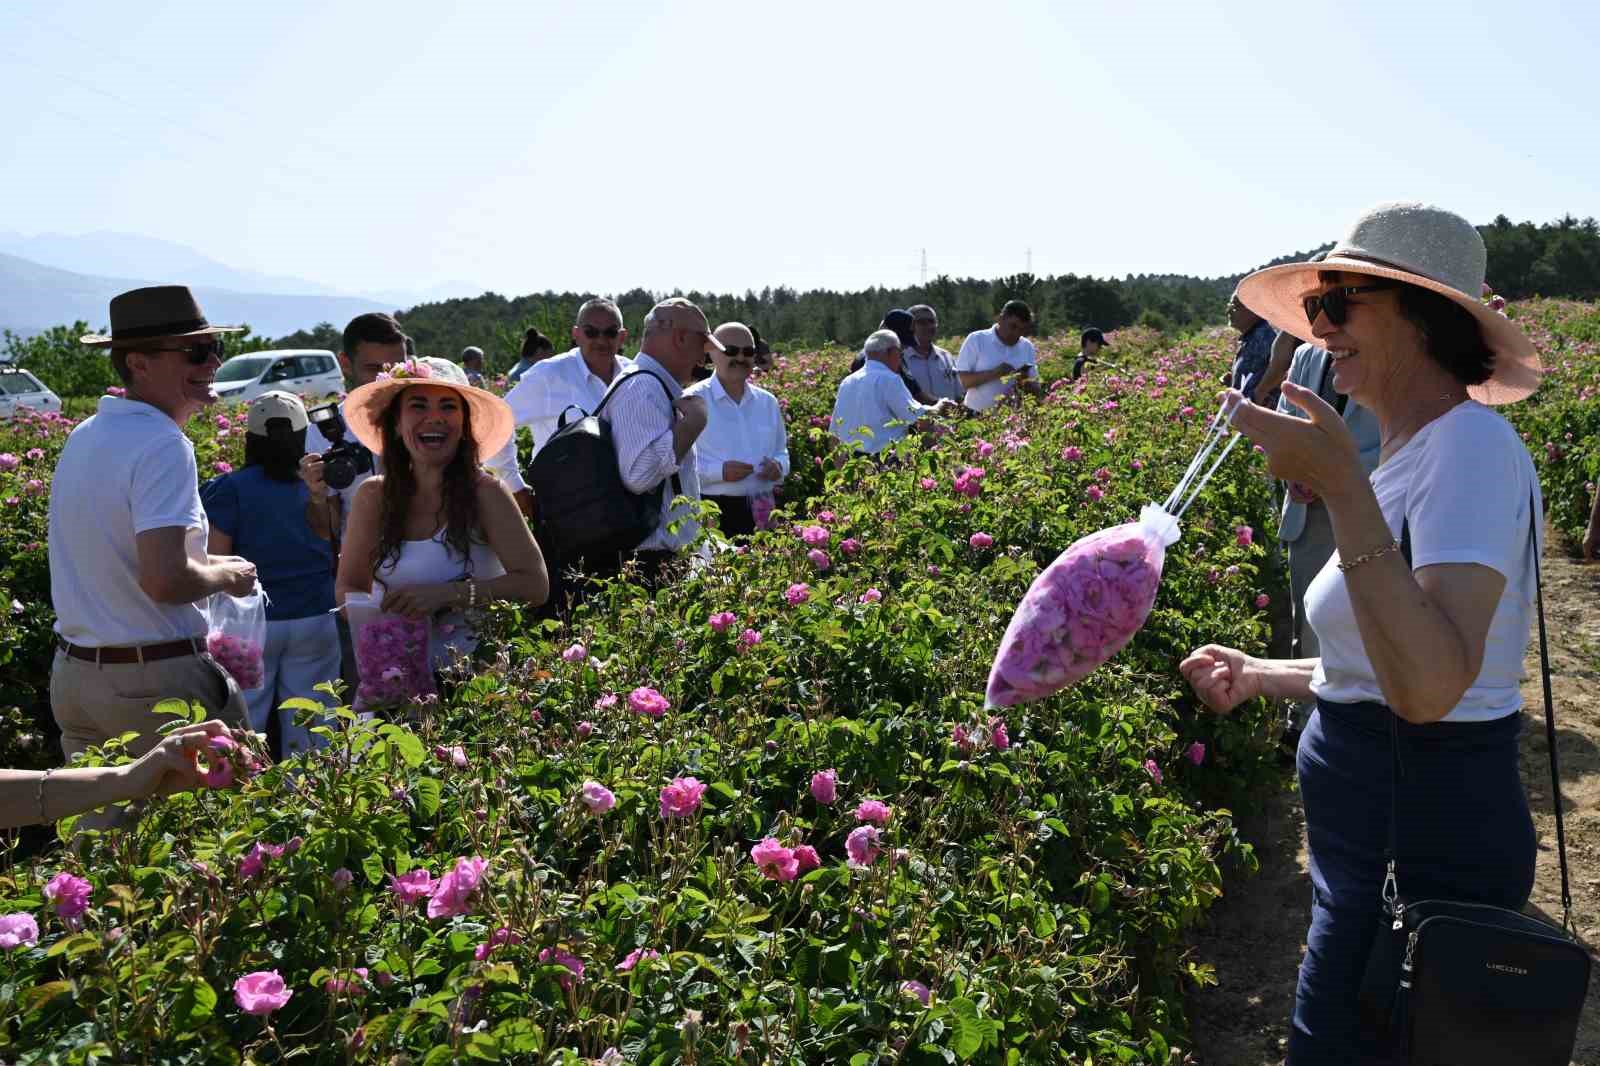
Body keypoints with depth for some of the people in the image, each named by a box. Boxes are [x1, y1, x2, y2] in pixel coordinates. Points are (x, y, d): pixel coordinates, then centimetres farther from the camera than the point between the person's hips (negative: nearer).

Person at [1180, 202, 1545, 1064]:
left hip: (1423, 857, -9)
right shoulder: (1413, 454, 10)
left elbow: (1429, 688, -32)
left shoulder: (1471, 443, -19)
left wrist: (1342, 487, -36)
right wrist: (1263, 676, 17)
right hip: (1390, 846, 9)